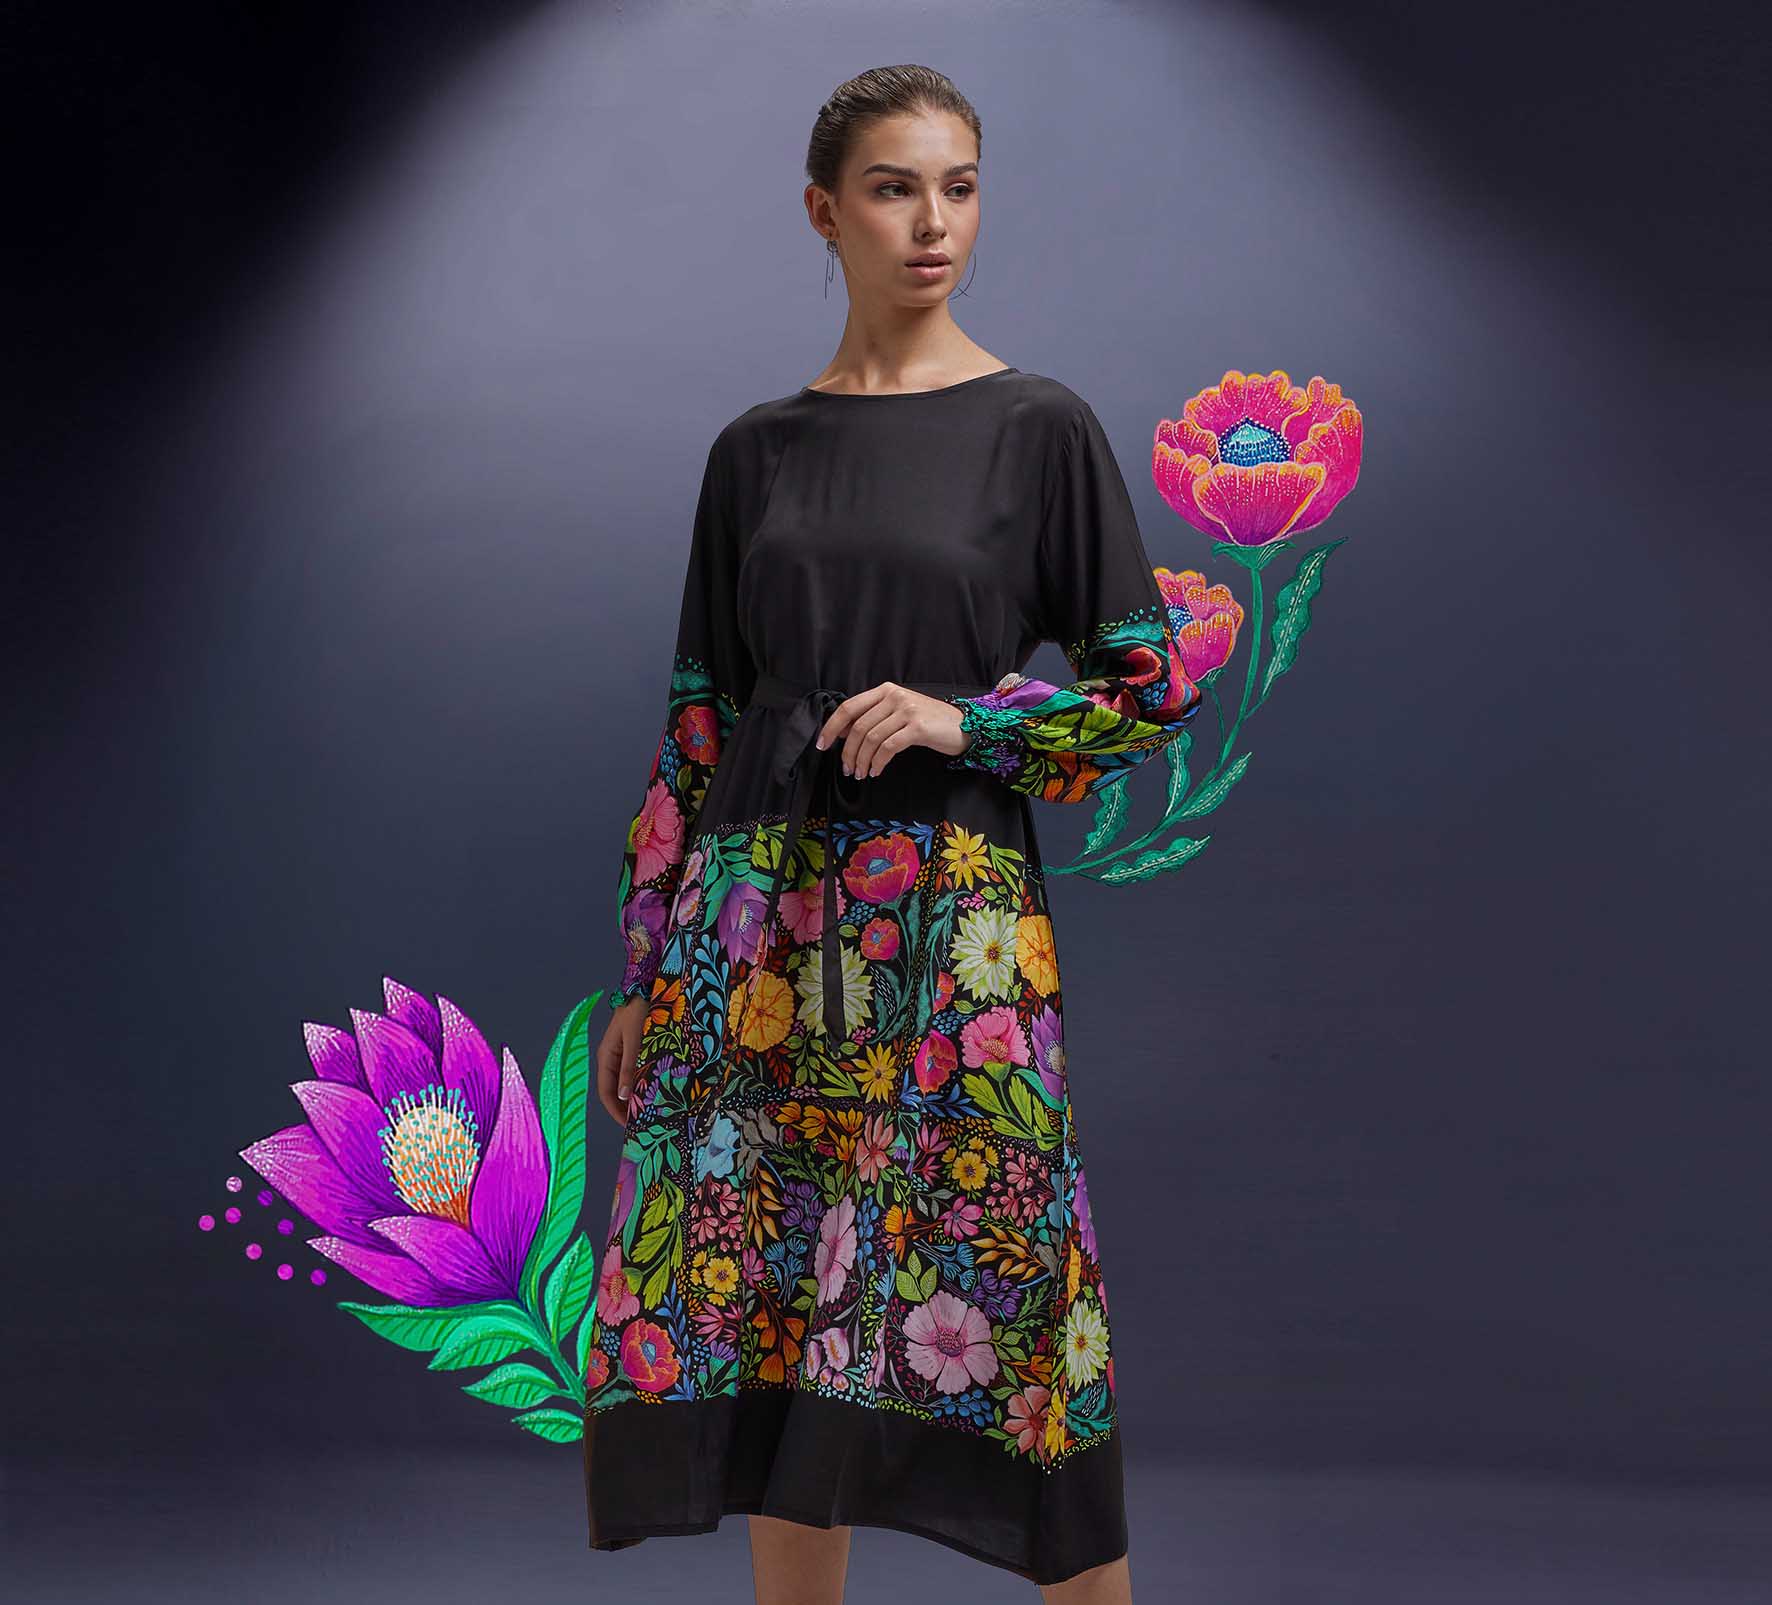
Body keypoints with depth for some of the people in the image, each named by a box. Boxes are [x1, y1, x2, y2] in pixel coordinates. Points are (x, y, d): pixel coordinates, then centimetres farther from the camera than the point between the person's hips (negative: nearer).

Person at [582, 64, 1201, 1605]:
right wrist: (648, 971, 10)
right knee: (764, 1316, 5)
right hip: (759, 922, 3)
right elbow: (699, 722, 12)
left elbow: (1156, 684, 2)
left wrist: (964, 716, -13)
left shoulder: (1040, 426, 2)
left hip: (952, 918, -3)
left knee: (997, 1303, -3)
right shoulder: (757, 450, 10)